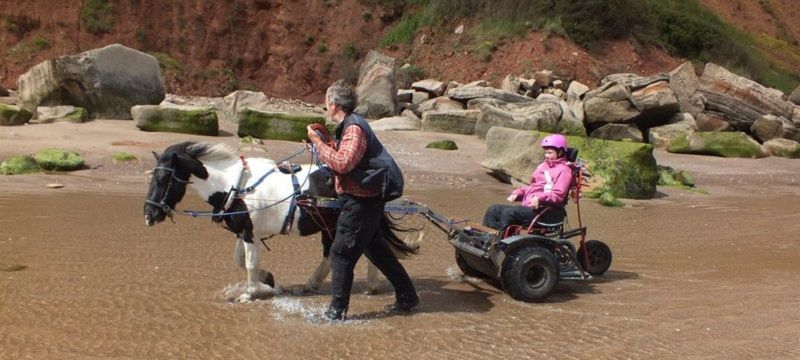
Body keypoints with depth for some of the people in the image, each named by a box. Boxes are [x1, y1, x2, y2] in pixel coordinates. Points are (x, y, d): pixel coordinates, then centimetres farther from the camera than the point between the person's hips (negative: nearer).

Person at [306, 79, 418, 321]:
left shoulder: (354, 128, -19)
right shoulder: (349, 126, 13)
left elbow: (343, 164, -31)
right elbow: (342, 159, 20)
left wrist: (318, 142, -23)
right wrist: (321, 141, 11)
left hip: (360, 203, -10)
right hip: (363, 201, 10)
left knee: (341, 254, -2)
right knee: (377, 250, 19)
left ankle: (337, 311, 9)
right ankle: (406, 297, 29)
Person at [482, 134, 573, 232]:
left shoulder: (563, 170, -3)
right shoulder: (543, 165, 22)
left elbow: (558, 195, -14)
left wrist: (540, 198, -29)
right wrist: (517, 193, 10)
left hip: (542, 211, -9)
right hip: (527, 206, 9)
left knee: (508, 212, -31)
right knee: (493, 210, -6)